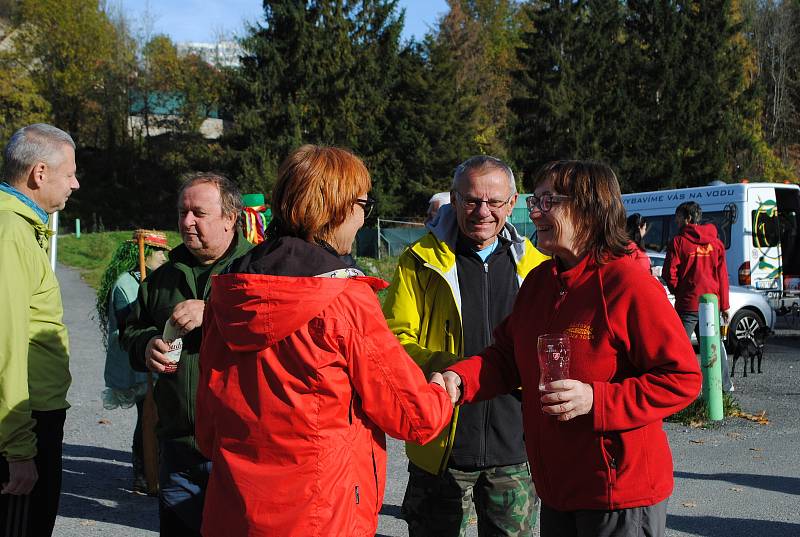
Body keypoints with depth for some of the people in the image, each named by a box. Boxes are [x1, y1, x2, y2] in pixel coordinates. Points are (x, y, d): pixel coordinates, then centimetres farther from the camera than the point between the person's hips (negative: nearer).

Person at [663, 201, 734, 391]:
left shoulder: (678, 241, -7)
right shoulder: (715, 242, 7)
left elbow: (669, 272, -10)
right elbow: (722, 275, 7)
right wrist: (725, 305, 9)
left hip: (687, 304, -5)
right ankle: (725, 385, 23)